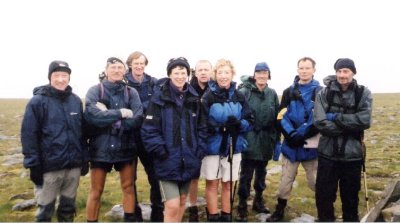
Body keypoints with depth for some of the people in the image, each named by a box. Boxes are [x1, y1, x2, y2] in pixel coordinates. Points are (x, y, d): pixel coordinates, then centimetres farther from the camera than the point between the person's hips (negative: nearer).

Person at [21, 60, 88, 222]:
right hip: (49, 166, -4)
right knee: (45, 209, 6)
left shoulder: (76, 101, 8)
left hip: (74, 165, 4)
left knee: (68, 207, 15)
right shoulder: (38, 101, -6)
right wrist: (33, 165, -12)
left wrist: (85, 159, 10)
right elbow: (29, 135, -8)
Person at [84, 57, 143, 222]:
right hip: (100, 148, -2)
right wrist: (120, 113, -17)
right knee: (96, 192, 8)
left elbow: (137, 119, -11)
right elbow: (92, 115, -20)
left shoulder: (131, 92, 3)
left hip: (125, 147, 2)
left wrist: (107, 116, -16)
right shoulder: (95, 90, -2)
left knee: (128, 187, 12)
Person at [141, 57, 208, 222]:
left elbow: (201, 127, 12)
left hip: (188, 159, 5)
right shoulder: (160, 97, -7)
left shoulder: (194, 98, 8)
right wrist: (161, 152, -17)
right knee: (172, 205, -9)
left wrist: (199, 151, 2)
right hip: (168, 160, -5)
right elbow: (149, 129, -12)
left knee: (182, 201, 17)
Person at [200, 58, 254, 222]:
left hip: (233, 147, 3)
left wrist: (238, 124, -18)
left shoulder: (239, 97, 3)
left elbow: (249, 121, 3)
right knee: (212, 184, 8)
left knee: (228, 184, 14)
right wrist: (221, 127, -24)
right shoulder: (208, 96, -8)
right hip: (213, 147, -3)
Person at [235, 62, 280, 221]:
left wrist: (276, 138, 7)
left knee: (261, 172, 18)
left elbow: (277, 117, 8)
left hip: (266, 140, 4)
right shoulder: (244, 92, -8)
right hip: (249, 140, -4)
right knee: (246, 174, 1)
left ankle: (258, 200, 35)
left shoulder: (272, 93, 5)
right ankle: (242, 206, 14)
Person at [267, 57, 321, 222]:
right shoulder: (289, 92, 8)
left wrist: (302, 134, -19)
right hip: (291, 144, 2)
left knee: (315, 181, 4)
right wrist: (291, 134, -15)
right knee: (285, 181, 11)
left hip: (311, 145, -2)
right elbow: (282, 116, 1)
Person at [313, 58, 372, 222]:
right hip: (328, 153, 0)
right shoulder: (324, 93, -2)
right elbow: (320, 123, -14)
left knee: (351, 197, 15)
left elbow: (365, 120, -14)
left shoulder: (363, 93, 0)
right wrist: (351, 126, -15)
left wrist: (336, 117, -16)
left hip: (352, 155, 0)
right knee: (324, 196, 8)